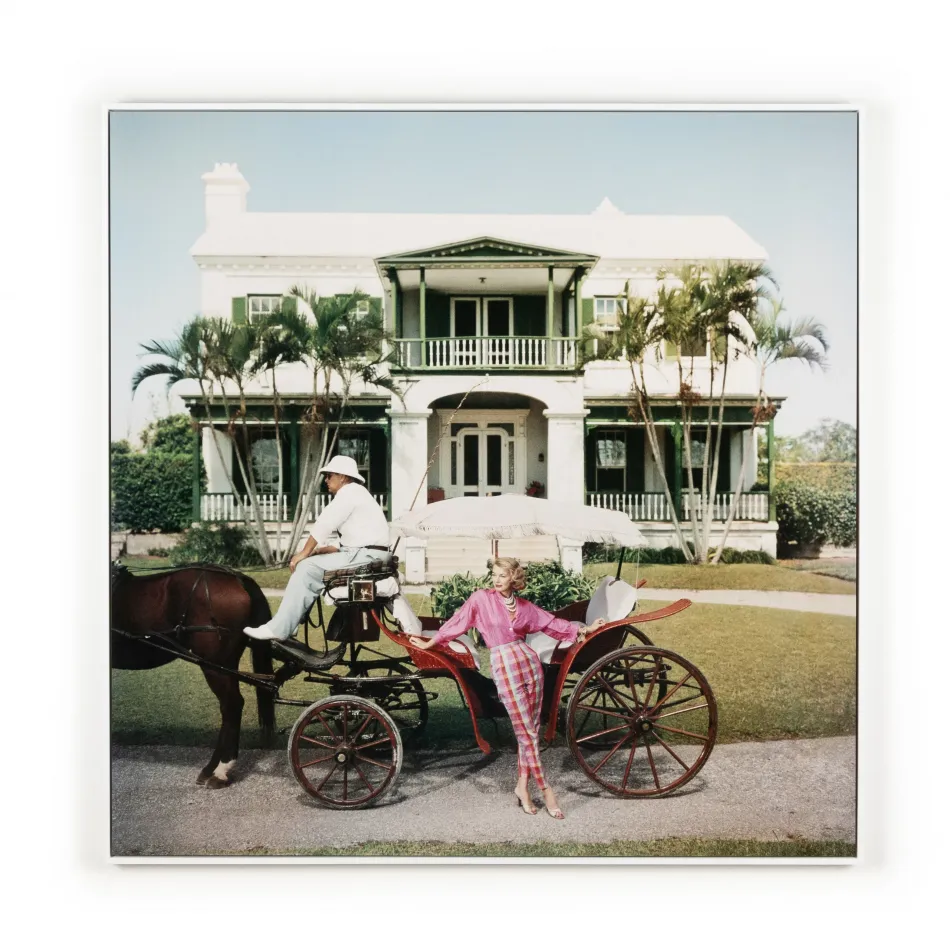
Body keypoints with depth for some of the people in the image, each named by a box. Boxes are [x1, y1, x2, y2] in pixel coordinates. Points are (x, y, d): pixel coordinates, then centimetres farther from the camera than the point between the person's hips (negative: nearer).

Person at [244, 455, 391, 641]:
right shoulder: (353, 494, 24)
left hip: (364, 556, -10)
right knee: (308, 565, 11)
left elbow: (324, 524, -14)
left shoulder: (349, 492, -7)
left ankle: (279, 629, -14)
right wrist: (318, 551, 8)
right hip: (363, 554, 10)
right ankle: (289, 623, 7)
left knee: (307, 568, -15)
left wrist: (304, 553, -7)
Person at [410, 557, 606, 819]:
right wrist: (430, 643, 13)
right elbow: (457, 622, 6)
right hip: (504, 668, -4)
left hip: (530, 662, 4)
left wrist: (585, 629, 17)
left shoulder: (524, 606, 7)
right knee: (526, 733, -2)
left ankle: (522, 787, 17)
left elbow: (551, 623, 16)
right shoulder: (481, 598, -3)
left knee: (531, 730, 6)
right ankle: (545, 790, 8)